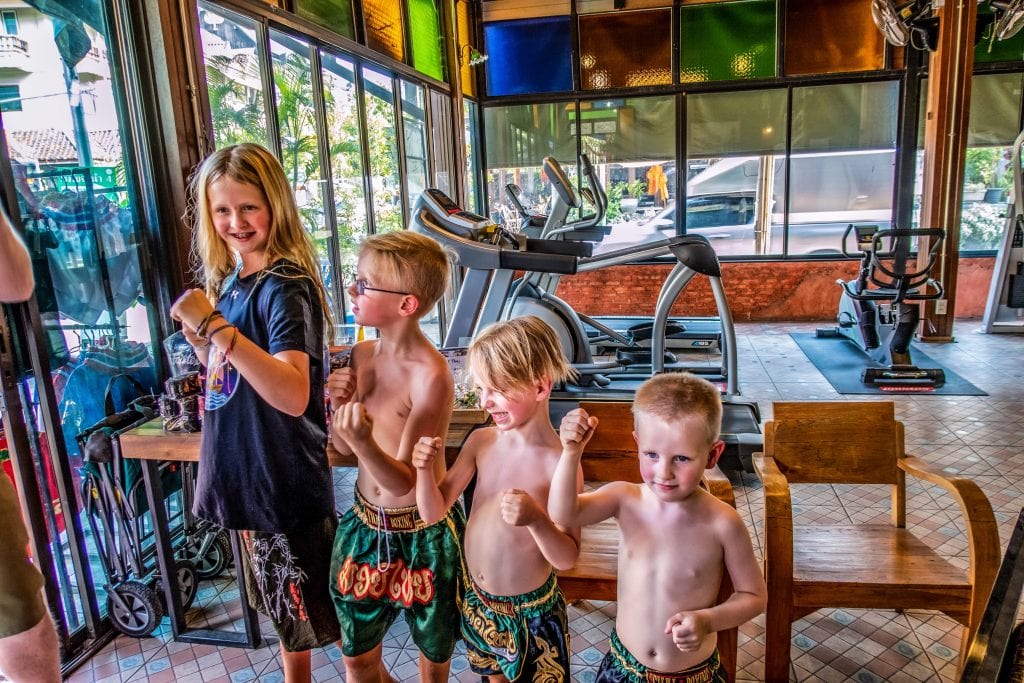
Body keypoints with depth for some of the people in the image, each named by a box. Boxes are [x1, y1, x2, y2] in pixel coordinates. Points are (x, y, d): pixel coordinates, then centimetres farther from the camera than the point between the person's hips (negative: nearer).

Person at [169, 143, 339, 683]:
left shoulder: (286, 287, -20)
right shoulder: (229, 279, 5)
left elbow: (293, 396, -34)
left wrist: (216, 326, -36)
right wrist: (197, 336, -4)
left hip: (286, 478, -8)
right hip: (245, 476, 8)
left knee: (318, 607, 11)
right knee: (283, 606, 25)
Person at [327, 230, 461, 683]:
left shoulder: (430, 375, -25)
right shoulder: (361, 354, -5)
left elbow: (404, 480, -23)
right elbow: (343, 447, 6)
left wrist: (363, 441, -41)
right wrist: (340, 406, -14)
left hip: (422, 532, -5)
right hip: (366, 523, 6)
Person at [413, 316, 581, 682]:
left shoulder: (560, 463, -24)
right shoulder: (481, 441, -10)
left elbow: (568, 558, -19)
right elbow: (433, 511, -7)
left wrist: (536, 519, -37)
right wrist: (424, 469, -26)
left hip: (530, 611, -5)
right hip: (475, 598, 5)